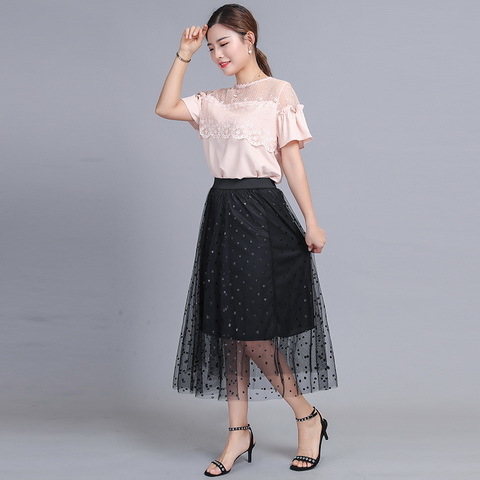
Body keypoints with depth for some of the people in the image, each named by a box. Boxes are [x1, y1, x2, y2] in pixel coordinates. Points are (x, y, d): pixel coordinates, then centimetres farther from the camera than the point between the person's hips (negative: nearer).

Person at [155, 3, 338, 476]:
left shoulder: (278, 91, -1)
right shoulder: (214, 101, 15)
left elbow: (291, 158, -5)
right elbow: (165, 107, 6)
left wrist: (311, 223, -9)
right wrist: (184, 54, 6)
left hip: (260, 213, -6)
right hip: (222, 214, 6)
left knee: (252, 330, -8)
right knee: (229, 330, 7)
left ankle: (308, 417, 12)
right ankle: (239, 432, 17)